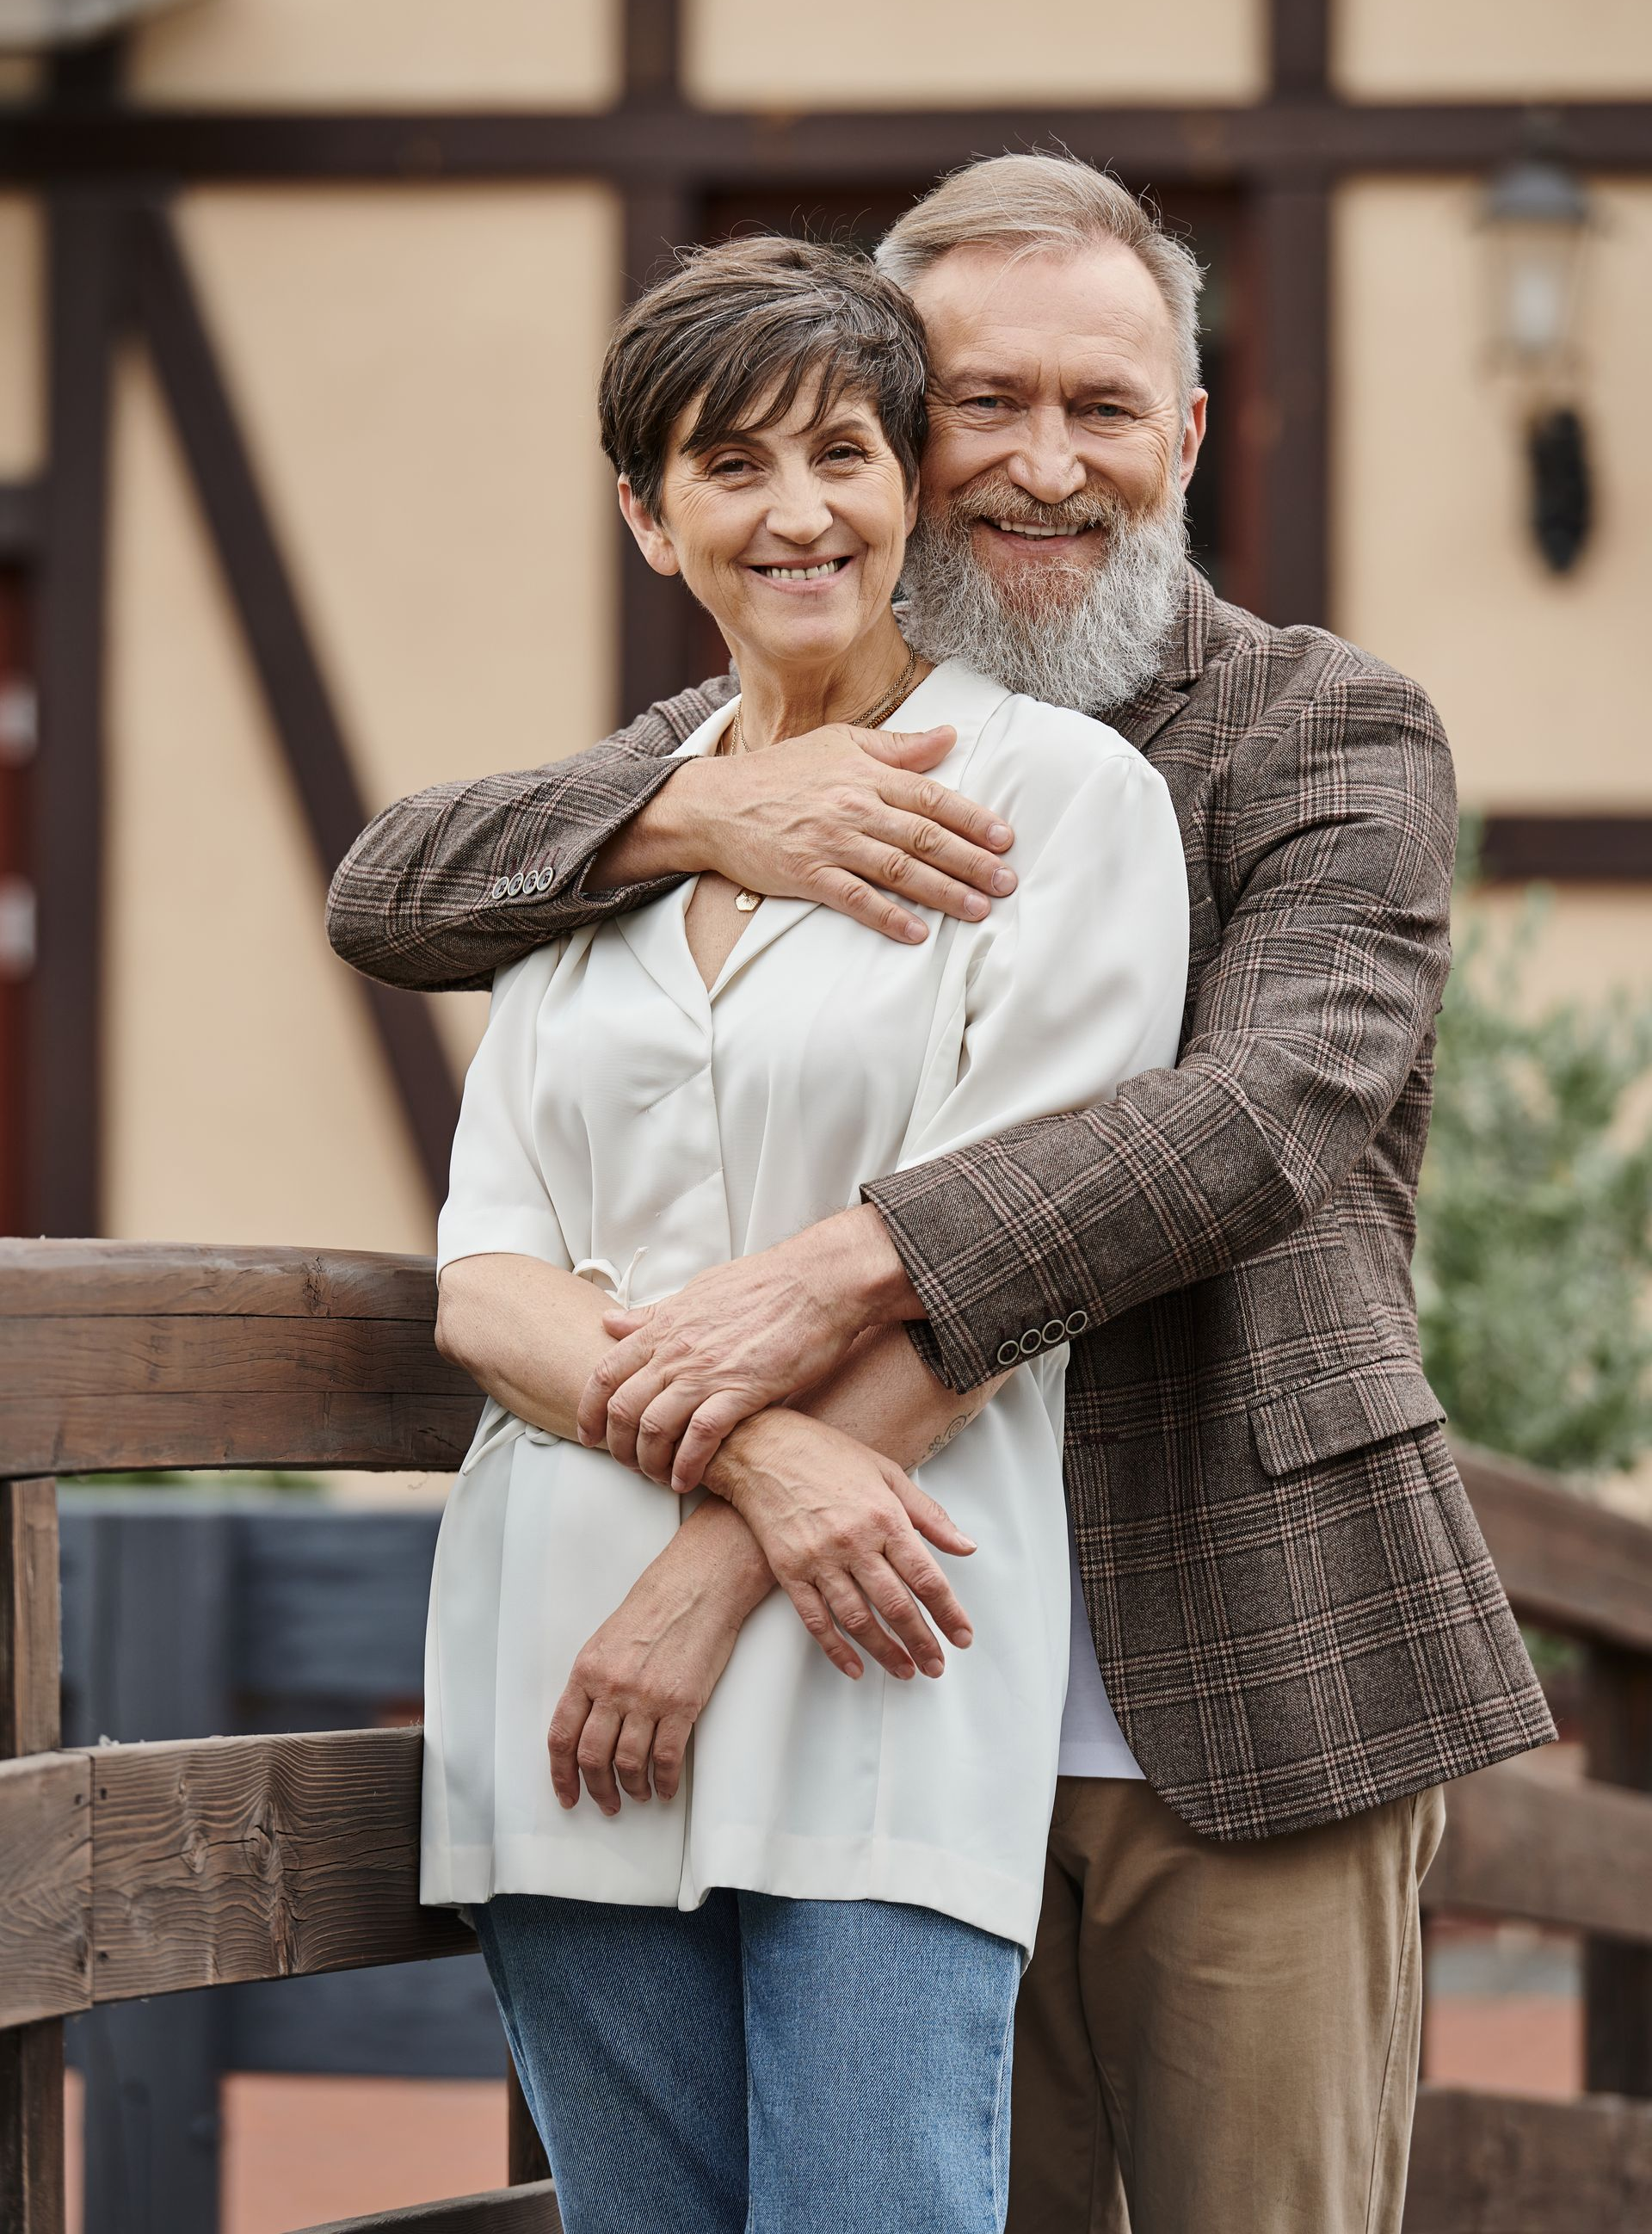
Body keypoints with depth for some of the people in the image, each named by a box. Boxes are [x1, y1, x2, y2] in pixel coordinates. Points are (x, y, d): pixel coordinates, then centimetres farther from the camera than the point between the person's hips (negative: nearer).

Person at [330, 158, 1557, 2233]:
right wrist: (709, 810, -17)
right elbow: (391, 893, 4)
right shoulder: (795, 731, 12)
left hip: (1246, 1694, -3)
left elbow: (1277, 1111, -19)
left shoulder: (1331, 732, -2)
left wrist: (841, 1272, -29)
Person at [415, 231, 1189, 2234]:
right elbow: (486, 1282, 6)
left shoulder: (1059, 792, 2)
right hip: (556, 1678, 5)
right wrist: (754, 1449, -13)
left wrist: (710, 1580, -11)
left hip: (872, 1676, -4)